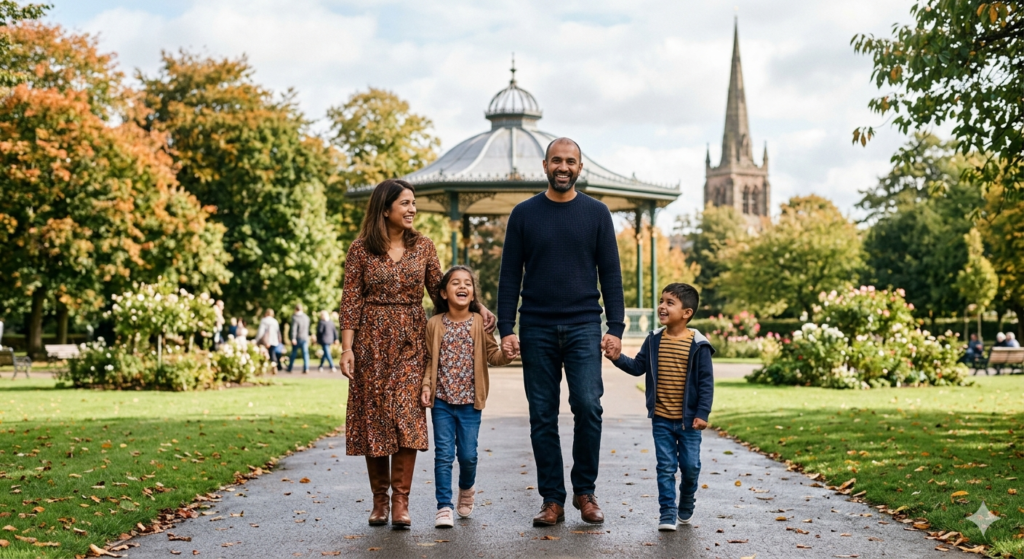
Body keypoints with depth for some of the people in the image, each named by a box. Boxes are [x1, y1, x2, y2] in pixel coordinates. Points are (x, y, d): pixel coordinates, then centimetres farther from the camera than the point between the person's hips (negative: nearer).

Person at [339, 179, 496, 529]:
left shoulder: (422, 247, 6)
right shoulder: (361, 250, -1)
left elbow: (439, 291, 10)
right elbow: (351, 302, -1)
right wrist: (347, 348, -8)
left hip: (410, 341, 1)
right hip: (372, 340, -1)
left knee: (406, 416, -8)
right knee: (373, 418, 2)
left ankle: (401, 501, -5)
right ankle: (379, 500, 13)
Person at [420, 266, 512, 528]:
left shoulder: (480, 323, 0)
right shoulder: (435, 324, 1)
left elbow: (492, 355, -2)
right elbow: (429, 360, 6)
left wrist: (506, 353, -23)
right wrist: (426, 387, -6)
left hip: (470, 401, 0)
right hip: (441, 401, 0)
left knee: (468, 454, 4)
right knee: (444, 454, -2)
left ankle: (467, 488, 35)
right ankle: (444, 506, 3)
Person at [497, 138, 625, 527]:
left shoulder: (596, 213, 6)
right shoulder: (524, 214, 6)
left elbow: (611, 275, 5)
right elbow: (510, 276, 5)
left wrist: (616, 328, -4)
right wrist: (505, 330, -3)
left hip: (584, 326, -1)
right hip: (536, 329, 1)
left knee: (588, 405, -13)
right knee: (543, 417, 2)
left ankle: (585, 491, 4)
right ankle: (552, 500, 10)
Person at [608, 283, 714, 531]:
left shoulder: (698, 345, -10)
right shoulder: (654, 340, 2)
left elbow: (706, 381, -9)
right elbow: (638, 367, 3)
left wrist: (702, 413, -13)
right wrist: (618, 358, -14)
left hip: (688, 420, -2)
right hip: (661, 419, 2)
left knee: (690, 466, 8)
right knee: (665, 467, 3)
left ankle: (686, 506, 32)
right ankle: (668, 512, 8)